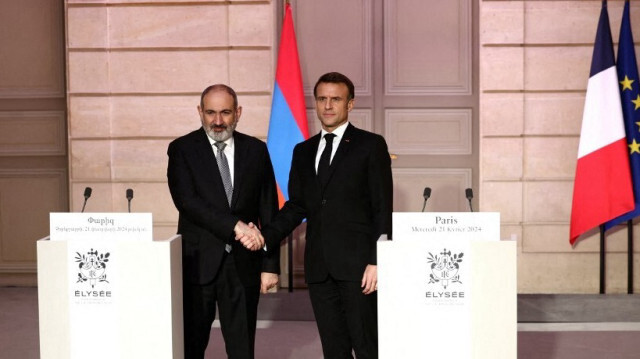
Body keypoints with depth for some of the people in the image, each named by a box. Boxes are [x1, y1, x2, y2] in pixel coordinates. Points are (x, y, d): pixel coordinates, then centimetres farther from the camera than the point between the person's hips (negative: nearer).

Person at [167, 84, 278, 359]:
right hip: (198, 262, -2)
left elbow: (269, 211, 6)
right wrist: (234, 226, -23)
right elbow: (187, 201, -14)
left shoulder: (256, 150, 6)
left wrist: (270, 264, 2)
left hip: (243, 264, 2)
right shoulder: (182, 149, -1)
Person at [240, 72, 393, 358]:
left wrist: (377, 261, -11)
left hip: (357, 262, -5)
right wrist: (266, 236, -2)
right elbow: (297, 205, 15)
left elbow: (383, 208, -3)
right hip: (318, 266, 5)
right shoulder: (303, 151, 16)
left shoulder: (370, 145, 1)